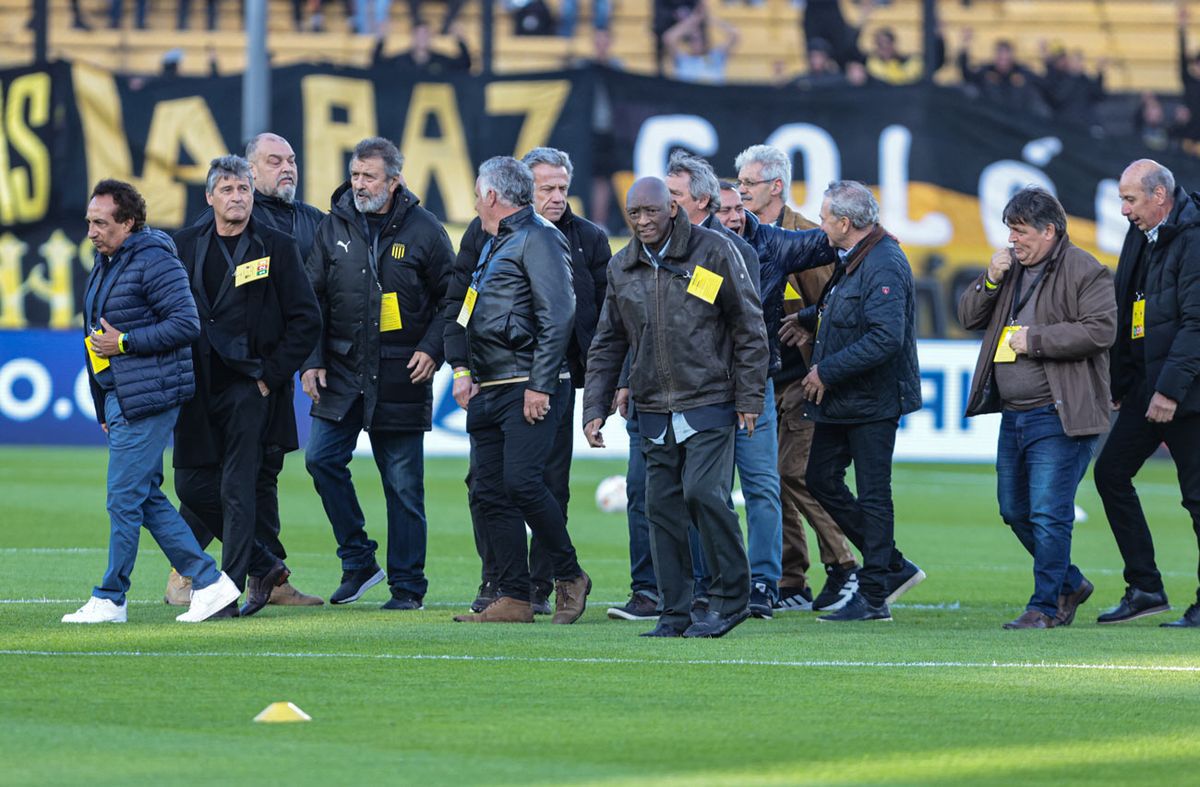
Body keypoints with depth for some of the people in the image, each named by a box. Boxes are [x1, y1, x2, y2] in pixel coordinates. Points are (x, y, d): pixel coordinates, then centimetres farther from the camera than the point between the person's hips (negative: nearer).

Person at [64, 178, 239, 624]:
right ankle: (208, 583, 12)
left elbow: (187, 324, -18)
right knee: (148, 500, 9)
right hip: (118, 399, 10)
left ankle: (110, 600, 1)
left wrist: (124, 343, -17)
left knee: (125, 499, -6)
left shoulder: (153, 260, -12)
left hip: (147, 399, -10)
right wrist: (105, 410, 23)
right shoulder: (105, 263, 17)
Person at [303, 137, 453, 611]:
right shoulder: (334, 228, 5)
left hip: (401, 377, -3)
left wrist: (431, 349, -9)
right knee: (322, 458, -9)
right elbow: (313, 300, 9)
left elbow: (451, 299, 4)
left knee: (403, 484, 1)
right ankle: (358, 560, 6)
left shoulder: (423, 230, -2)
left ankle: (407, 586, 8)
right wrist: (311, 361, 0)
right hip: (343, 372, 3)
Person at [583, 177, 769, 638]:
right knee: (662, 507, 2)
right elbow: (607, 345, 17)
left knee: (704, 491, -16)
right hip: (654, 410, 5)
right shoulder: (621, 269, 10)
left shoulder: (713, 252, -3)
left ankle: (730, 596, -2)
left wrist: (749, 396, -4)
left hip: (709, 405, -5)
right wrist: (595, 407, 8)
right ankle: (675, 613, 8)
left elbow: (748, 327, 0)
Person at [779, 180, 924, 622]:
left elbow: (884, 338, -28)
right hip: (841, 401, 10)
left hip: (873, 402, -10)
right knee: (822, 479, 12)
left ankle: (873, 597, 5)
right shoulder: (853, 259, 11)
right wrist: (808, 318, 22)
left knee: (873, 495, -2)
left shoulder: (884, 266, -21)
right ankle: (893, 568, 21)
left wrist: (827, 371, -23)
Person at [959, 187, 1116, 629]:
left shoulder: (1085, 273, -8)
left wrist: (1034, 339, -16)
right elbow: (969, 318, 15)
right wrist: (990, 282, -3)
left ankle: (1046, 606, -3)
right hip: (1014, 415, 8)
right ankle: (1069, 584, 30)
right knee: (1015, 511, 15)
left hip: (1058, 418, -8)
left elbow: (1100, 330, -18)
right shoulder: (1010, 268, 15)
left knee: (1048, 514, -10)